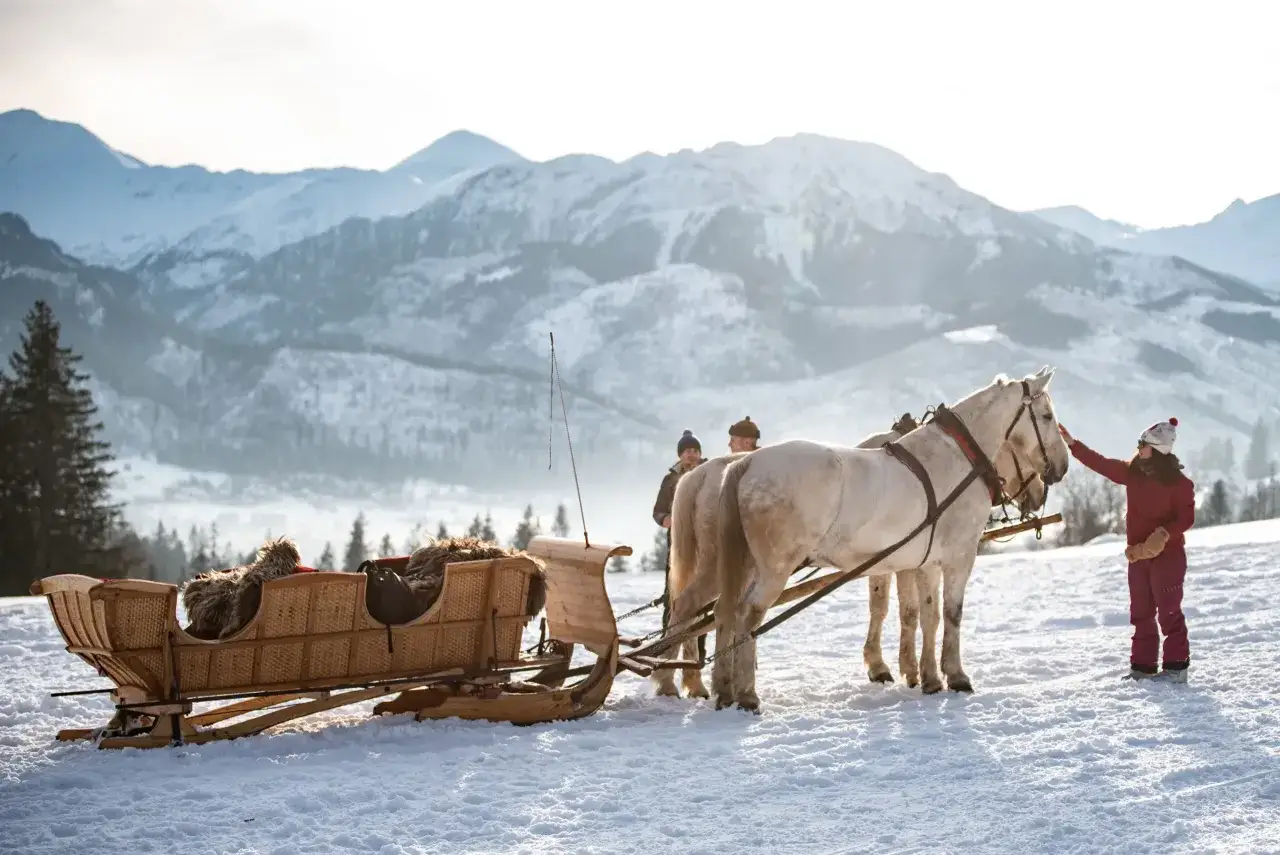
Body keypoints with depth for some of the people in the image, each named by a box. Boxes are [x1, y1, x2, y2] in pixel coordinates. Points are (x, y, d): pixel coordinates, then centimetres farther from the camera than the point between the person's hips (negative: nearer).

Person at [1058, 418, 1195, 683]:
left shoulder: (1177, 482, -13)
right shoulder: (1132, 472, 5)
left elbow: (1186, 518, -15)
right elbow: (1100, 463, 6)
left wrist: (1165, 533, -29)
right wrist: (1072, 444, 2)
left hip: (1168, 554, -7)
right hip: (1138, 554, 7)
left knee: (1169, 611, -5)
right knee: (1141, 613, 10)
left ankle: (1176, 666, 0)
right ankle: (1142, 666, 16)